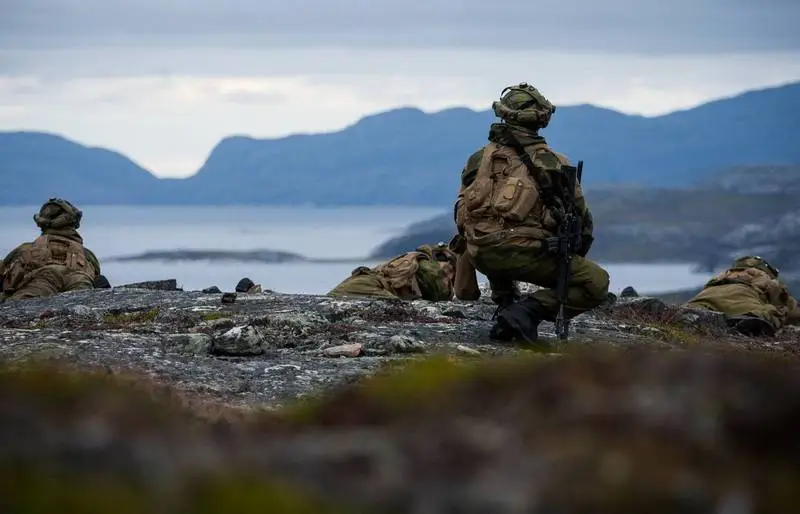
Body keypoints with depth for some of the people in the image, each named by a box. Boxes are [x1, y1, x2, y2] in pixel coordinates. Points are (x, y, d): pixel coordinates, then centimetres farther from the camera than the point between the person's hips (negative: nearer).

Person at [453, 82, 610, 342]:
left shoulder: (480, 158, 14)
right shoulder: (554, 162, 4)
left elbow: (462, 211, 20)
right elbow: (580, 215, 12)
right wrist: (575, 262, 28)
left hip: (479, 255, 5)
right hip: (525, 253, -5)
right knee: (598, 283, 3)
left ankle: (505, 305, 24)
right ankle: (529, 311, -14)